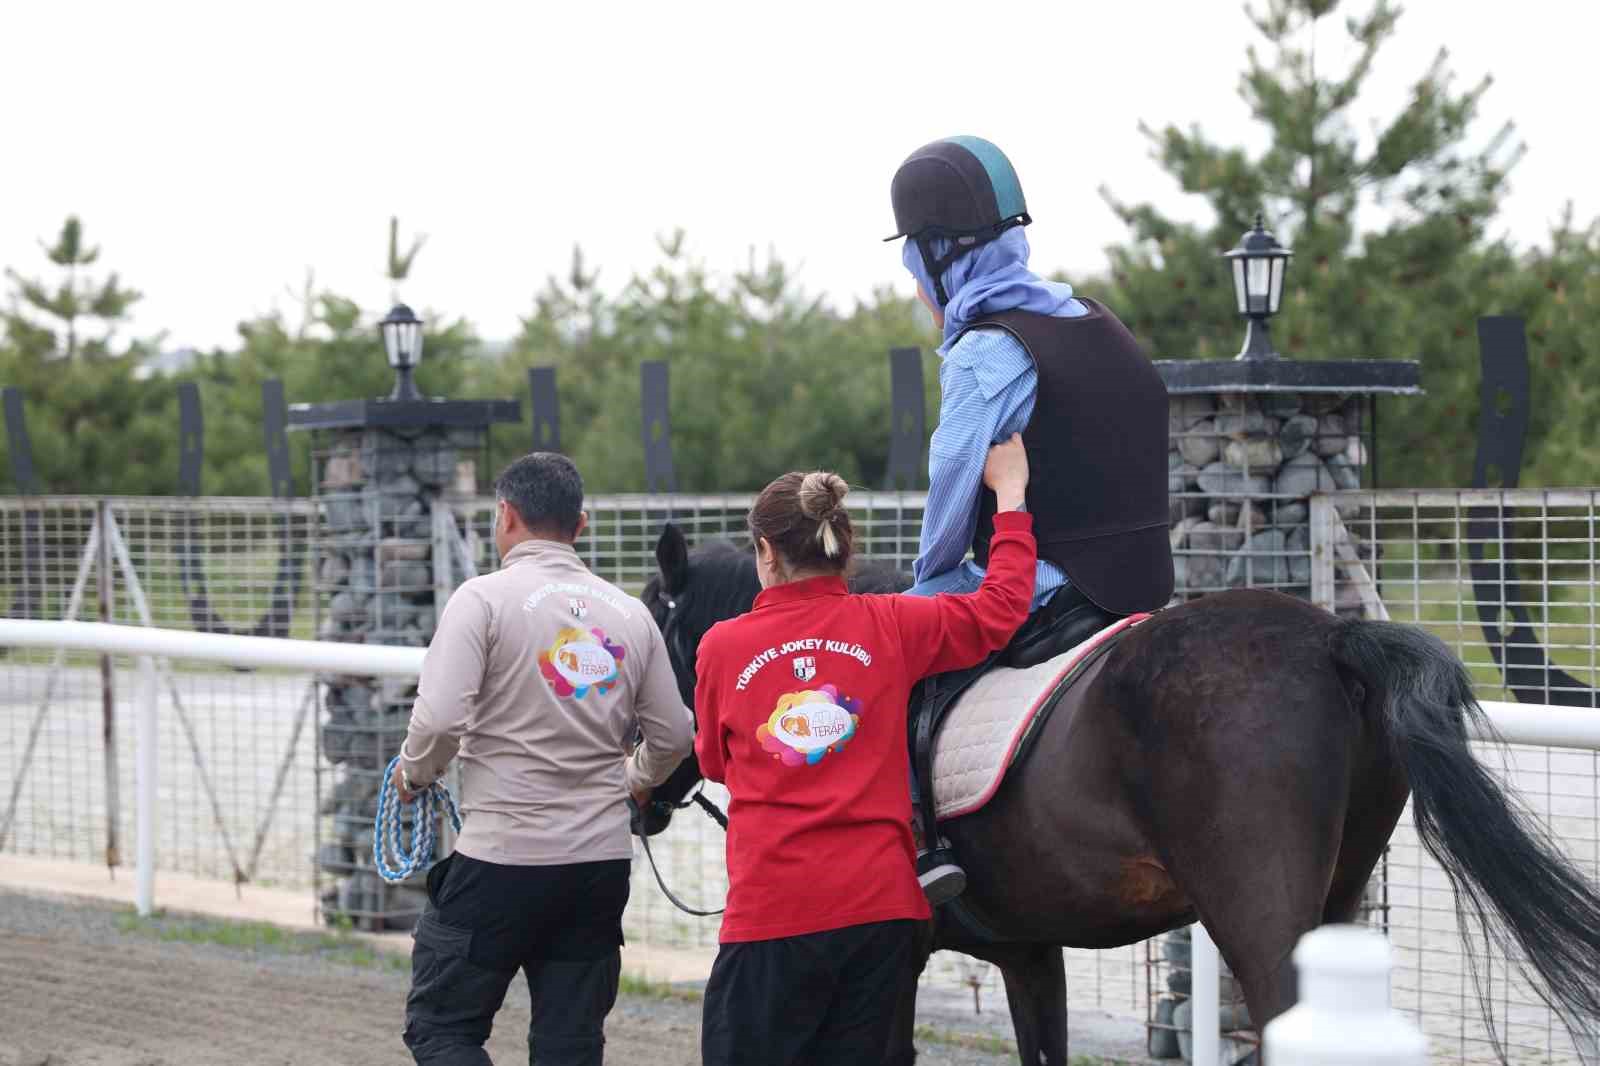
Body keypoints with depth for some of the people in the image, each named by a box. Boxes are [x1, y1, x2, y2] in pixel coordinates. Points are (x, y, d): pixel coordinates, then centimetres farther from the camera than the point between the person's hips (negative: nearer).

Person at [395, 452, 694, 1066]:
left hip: (500, 859, -5)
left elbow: (440, 716, -18)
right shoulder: (630, 613, 9)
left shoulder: (484, 598, -8)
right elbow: (673, 736, 13)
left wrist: (414, 776, 3)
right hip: (603, 863, 5)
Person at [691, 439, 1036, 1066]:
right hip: (879, 903, 3)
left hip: (770, 912, -3)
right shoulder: (889, 628, 0)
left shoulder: (722, 647, -1)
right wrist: (1009, 496, 23)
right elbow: (1002, 607, 11)